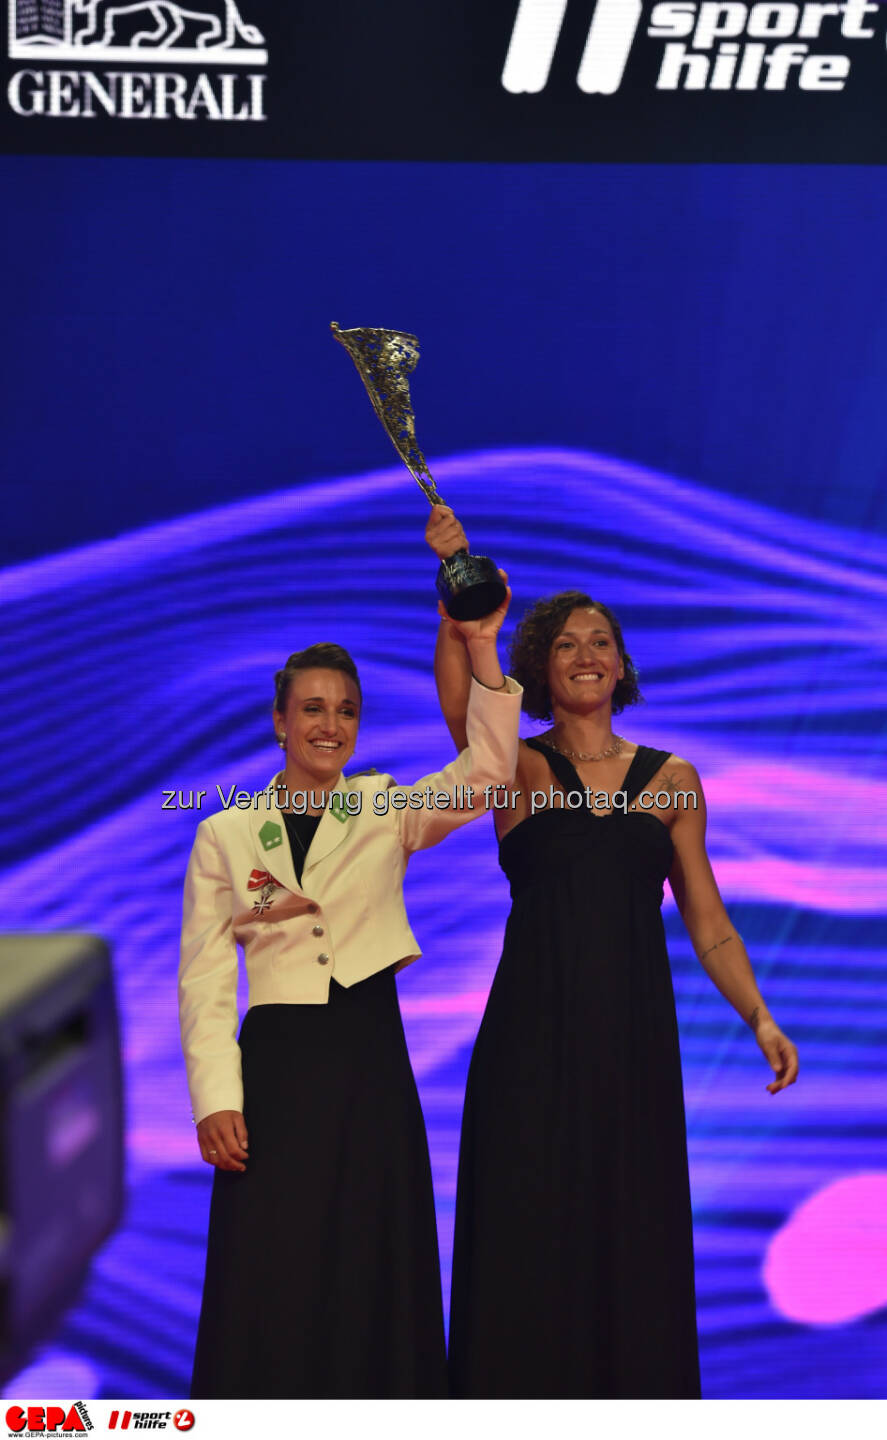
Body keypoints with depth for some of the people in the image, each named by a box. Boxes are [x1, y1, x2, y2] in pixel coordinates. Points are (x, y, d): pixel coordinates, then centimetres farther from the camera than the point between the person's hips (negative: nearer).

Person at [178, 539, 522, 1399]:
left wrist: (480, 649, -20)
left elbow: (485, 773, -11)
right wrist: (216, 1099, -8)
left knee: (372, 1275, 7)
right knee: (269, 1286, 1)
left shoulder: (387, 812, 6)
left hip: (371, 1063, 1)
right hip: (275, 1068, -1)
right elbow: (203, 980, 1)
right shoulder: (225, 834, 4)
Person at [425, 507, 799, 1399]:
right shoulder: (517, 770, 2)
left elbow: (706, 920, 9)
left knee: (634, 1232, 7)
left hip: (634, 1033, 2)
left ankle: (634, 1397, 22)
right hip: (532, 1033, -2)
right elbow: (459, 704, -19)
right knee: (526, 1235, 2)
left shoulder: (673, 779, 9)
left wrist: (758, 1016, -5)